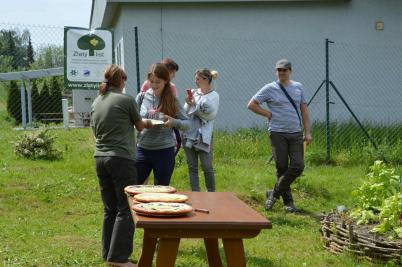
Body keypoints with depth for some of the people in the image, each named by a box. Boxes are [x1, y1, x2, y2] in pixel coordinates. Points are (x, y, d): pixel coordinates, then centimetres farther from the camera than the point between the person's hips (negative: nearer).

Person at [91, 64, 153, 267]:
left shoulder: (97, 102, 11)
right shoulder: (126, 100, -6)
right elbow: (140, 126, 8)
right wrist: (147, 123, 31)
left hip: (101, 158, 7)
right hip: (121, 159, -6)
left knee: (110, 209, 14)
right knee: (126, 210, 0)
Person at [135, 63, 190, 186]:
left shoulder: (171, 100, -3)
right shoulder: (142, 96, 1)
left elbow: (187, 123, -2)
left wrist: (174, 122, -22)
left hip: (164, 151, -2)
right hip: (143, 149, 2)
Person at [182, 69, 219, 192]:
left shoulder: (214, 96, -1)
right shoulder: (193, 92, 9)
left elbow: (211, 115, -9)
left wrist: (195, 105, -11)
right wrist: (188, 104, -12)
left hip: (203, 136, -4)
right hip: (189, 134, 4)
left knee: (207, 167, -2)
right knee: (192, 166, 6)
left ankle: (211, 193, 14)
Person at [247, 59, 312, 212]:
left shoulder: (298, 87, 11)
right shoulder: (270, 88, -1)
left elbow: (304, 110, 12)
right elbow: (251, 105, 0)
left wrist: (308, 132, 6)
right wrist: (268, 114, -5)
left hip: (296, 133, 4)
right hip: (278, 133, -3)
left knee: (298, 166, -5)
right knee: (282, 168, 1)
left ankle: (274, 194, 10)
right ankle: (288, 201, 15)